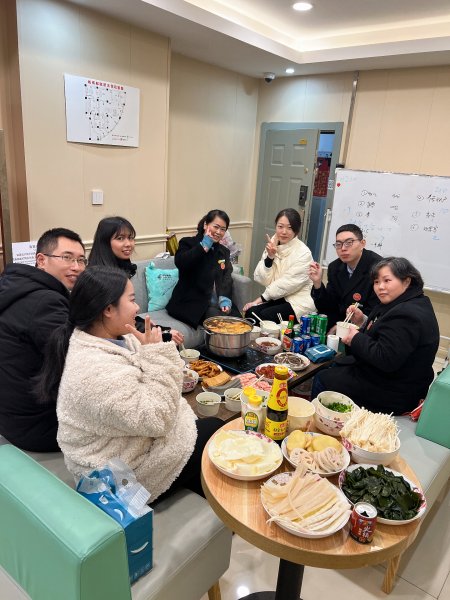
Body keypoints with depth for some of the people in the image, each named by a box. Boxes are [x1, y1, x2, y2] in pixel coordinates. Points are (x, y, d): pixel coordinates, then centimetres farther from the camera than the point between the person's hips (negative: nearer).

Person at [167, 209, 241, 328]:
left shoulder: (224, 252, 21)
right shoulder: (188, 243, 5)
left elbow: (227, 277, 7)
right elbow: (180, 263, -17)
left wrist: (225, 297, -13)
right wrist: (204, 247, -11)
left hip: (218, 303, 5)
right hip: (192, 303, -5)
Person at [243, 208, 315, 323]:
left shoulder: (303, 253, -12)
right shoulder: (272, 246, 4)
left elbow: (288, 283, -16)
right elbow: (263, 280, -3)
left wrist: (261, 298, -13)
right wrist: (270, 256, -16)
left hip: (298, 302, -4)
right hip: (277, 298, 5)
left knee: (265, 316, -26)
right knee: (250, 312, -20)